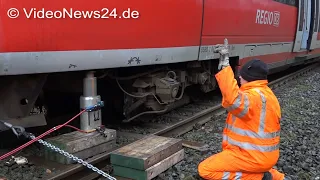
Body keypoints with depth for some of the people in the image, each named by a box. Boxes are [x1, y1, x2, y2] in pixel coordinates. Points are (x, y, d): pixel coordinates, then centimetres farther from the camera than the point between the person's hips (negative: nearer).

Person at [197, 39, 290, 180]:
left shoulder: (255, 96, -23)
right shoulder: (266, 93, 11)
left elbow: (233, 100, -45)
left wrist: (224, 63, -45)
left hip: (254, 156, -10)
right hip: (262, 153, 10)